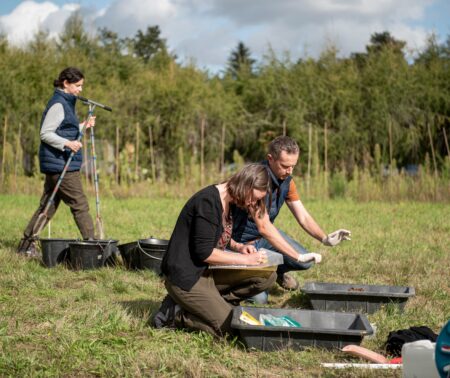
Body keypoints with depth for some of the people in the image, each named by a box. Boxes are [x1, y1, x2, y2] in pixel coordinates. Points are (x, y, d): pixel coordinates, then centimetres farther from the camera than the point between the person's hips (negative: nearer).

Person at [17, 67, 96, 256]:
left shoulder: (66, 102, 18)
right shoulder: (57, 104, -12)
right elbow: (45, 134, -17)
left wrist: (84, 126, 13)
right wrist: (67, 143, -28)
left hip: (56, 164, 10)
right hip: (60, 163, -10)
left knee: (47, 206, 12)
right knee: (79, 205, -7)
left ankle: (26, 244, 15)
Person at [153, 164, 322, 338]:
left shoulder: (228, 201, 7)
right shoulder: (208, 201, -21)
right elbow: (204, 252, -22)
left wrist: (238, 246, 3)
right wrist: (245, 259, -17)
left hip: (207, 271, 9)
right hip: (186, 277, -9)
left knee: (266, 277, -3)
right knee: (229, 328, -17)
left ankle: (210, 303, -2)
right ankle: (174, 314, -2)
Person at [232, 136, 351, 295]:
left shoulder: (286, 181, -5)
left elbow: (303, 216, -2)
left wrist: (324, 238, -21)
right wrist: (295, 255, -41)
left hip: (267, 234, 7)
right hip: (244, 240, -7)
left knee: (305, 262, -8)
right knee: (259, 298, -16)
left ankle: (276, 271, 24)